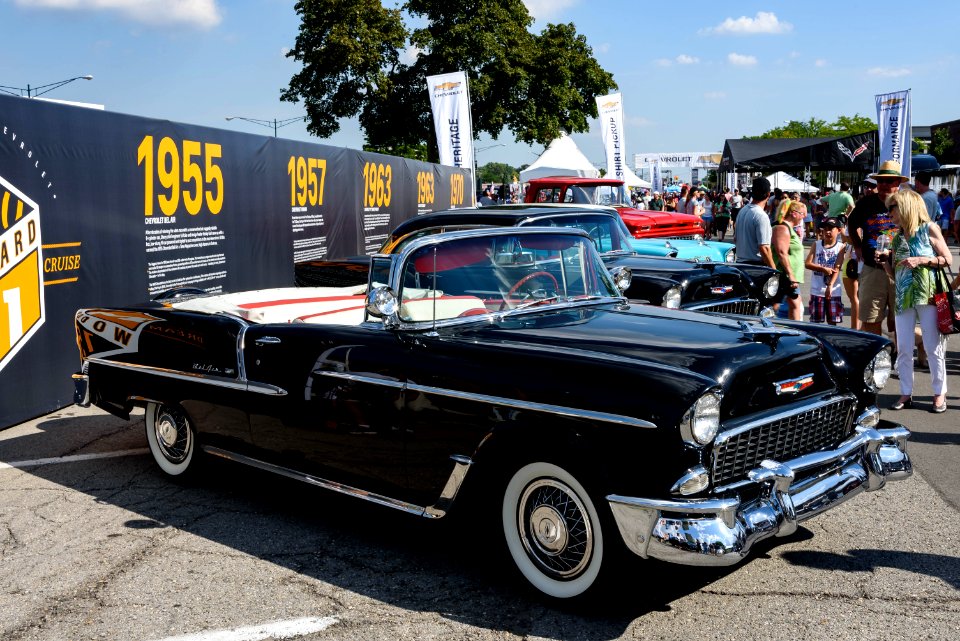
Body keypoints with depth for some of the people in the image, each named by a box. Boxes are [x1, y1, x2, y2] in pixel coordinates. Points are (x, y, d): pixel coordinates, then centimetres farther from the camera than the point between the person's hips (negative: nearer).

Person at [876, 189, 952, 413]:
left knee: (934, 347, 1)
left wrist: (920, 260, -12)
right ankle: (906, 393, 12)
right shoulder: (897, 237, 13)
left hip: (927, 295, -5)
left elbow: (947, 259, -2)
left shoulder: (929, 229, 0)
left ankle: (940, 393, 11)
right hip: (903, 297, 5)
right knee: (903, 348, 4)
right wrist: (886, 259, 0)